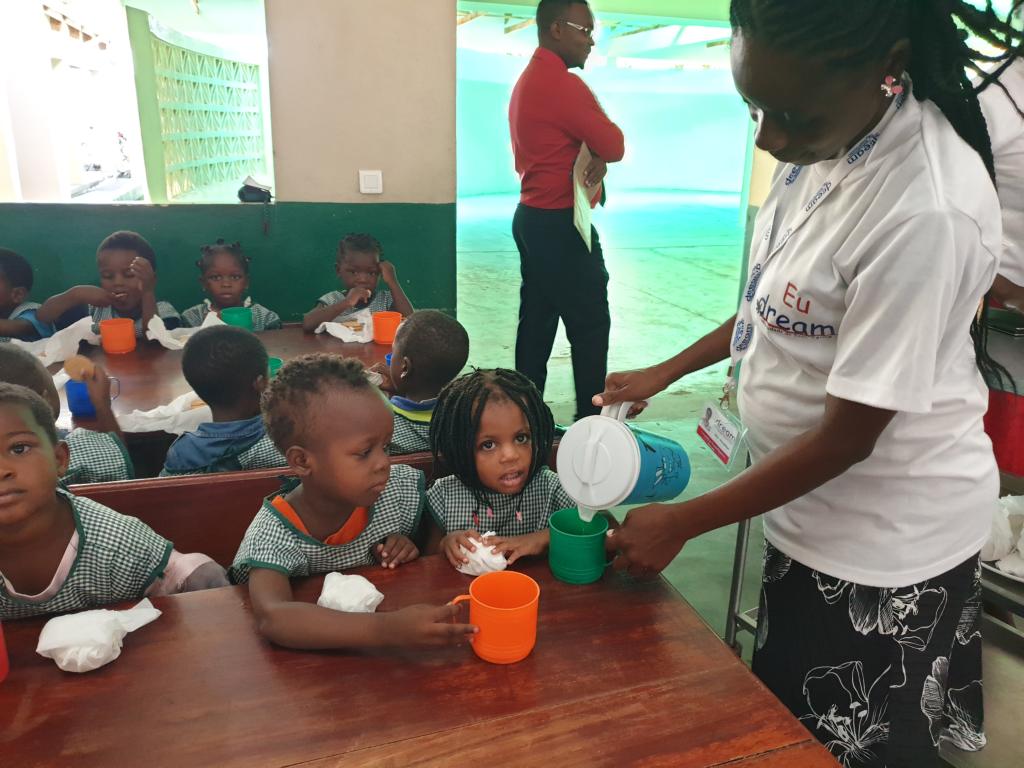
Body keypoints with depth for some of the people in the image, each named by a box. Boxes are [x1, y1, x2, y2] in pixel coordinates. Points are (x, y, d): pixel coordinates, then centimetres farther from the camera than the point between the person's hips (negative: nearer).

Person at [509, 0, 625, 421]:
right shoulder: (562, 83, -17)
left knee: (536, 323, 11)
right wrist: (600, 153, 7)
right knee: (590, 327, -2)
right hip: (561, 226, -10)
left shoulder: (528, 80, 17)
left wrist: (596, 158, -5)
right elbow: (614, 146, -13)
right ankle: (591, 422, 6)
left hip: (533, 218, 10)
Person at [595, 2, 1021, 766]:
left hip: (884, 535, -7)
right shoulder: (829, 134, -5)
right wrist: (665, 372, 9)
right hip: (818, 509, 8)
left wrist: (679, 524, -16)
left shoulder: (926, 210, -30)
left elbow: (847, 436, -24)